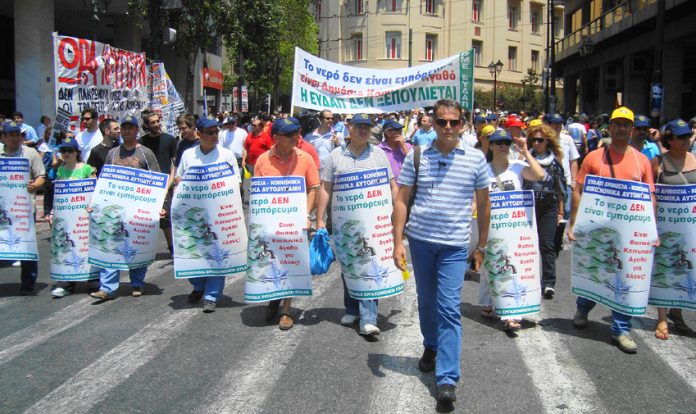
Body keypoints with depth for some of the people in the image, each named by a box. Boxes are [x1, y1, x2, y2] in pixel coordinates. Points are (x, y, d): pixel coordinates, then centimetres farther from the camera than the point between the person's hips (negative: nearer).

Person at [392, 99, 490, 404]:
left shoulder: (476, 159, 0)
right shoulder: (416, 156, 0)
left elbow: (483, 203, 9)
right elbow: (401, 199, 1)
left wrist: (482, 246, 10)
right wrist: (398, 241, -6)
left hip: (454, 245, -1)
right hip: (420, 240, 2)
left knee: (449, 309, -7)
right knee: (426, 301, 16)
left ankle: (447, 379, -4)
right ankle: (431, 347, 42)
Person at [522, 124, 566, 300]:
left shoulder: (555, 160, 6)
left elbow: (560, 187, 10)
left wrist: (560, 210, 10)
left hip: (549, 206, 0)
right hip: (528, 204, 0)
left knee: (547, 243, -5)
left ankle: (549, 282, -2)